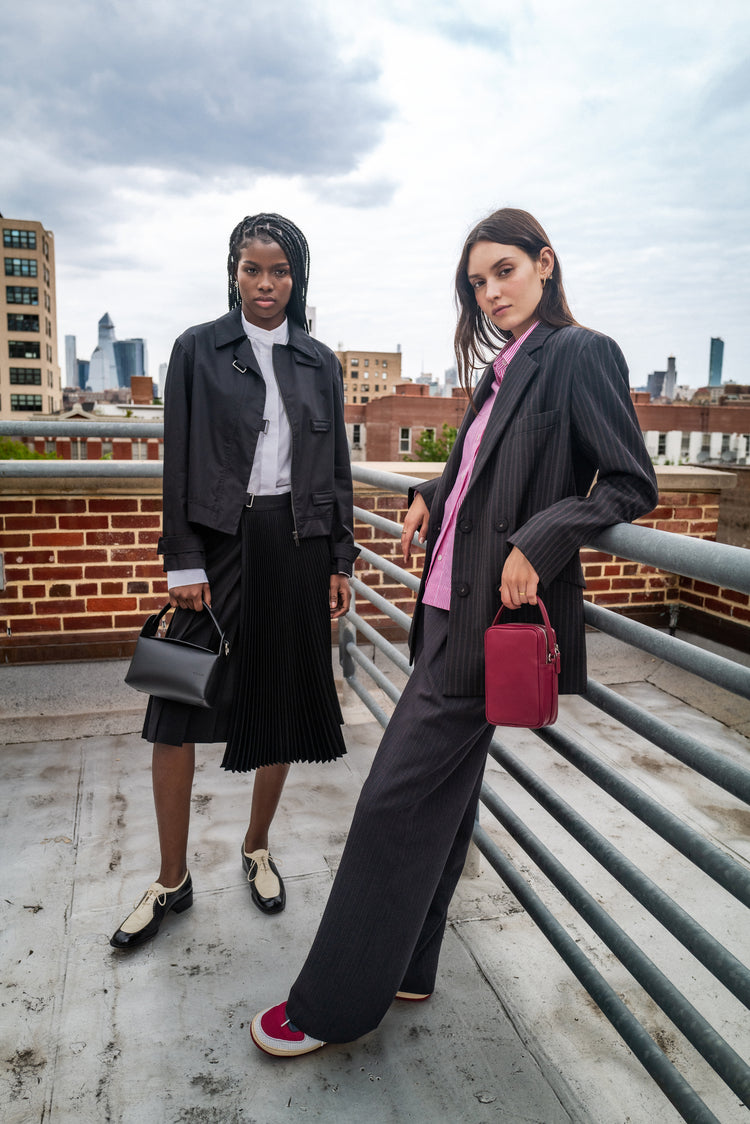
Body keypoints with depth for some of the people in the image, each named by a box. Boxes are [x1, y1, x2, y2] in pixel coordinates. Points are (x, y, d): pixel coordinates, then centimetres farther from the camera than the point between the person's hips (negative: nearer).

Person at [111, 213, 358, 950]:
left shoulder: (319, 362, 9)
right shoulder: (199, 349, 3)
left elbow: (336, 467, 10)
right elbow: (179, 461, -1)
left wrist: (341, 561, 5)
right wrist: (183, 561, -7)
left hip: (297, 543, 2)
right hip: (221, 538, -2)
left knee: (282, 703, 8)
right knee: (178, 706, -2)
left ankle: (257, 849, 30)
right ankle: (172, 880, 15)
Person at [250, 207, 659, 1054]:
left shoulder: (579, 354, -8)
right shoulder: (503, 370, 17)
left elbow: (631, 485, -12)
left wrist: (538, 543, -22)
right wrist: (431, 497, 9)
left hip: (493, 616, -9)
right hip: (455, 605, 9)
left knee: (396, 797, -3)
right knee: (443, 788, 16)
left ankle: (334, 1005, 14)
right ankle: (404, 967, 33)